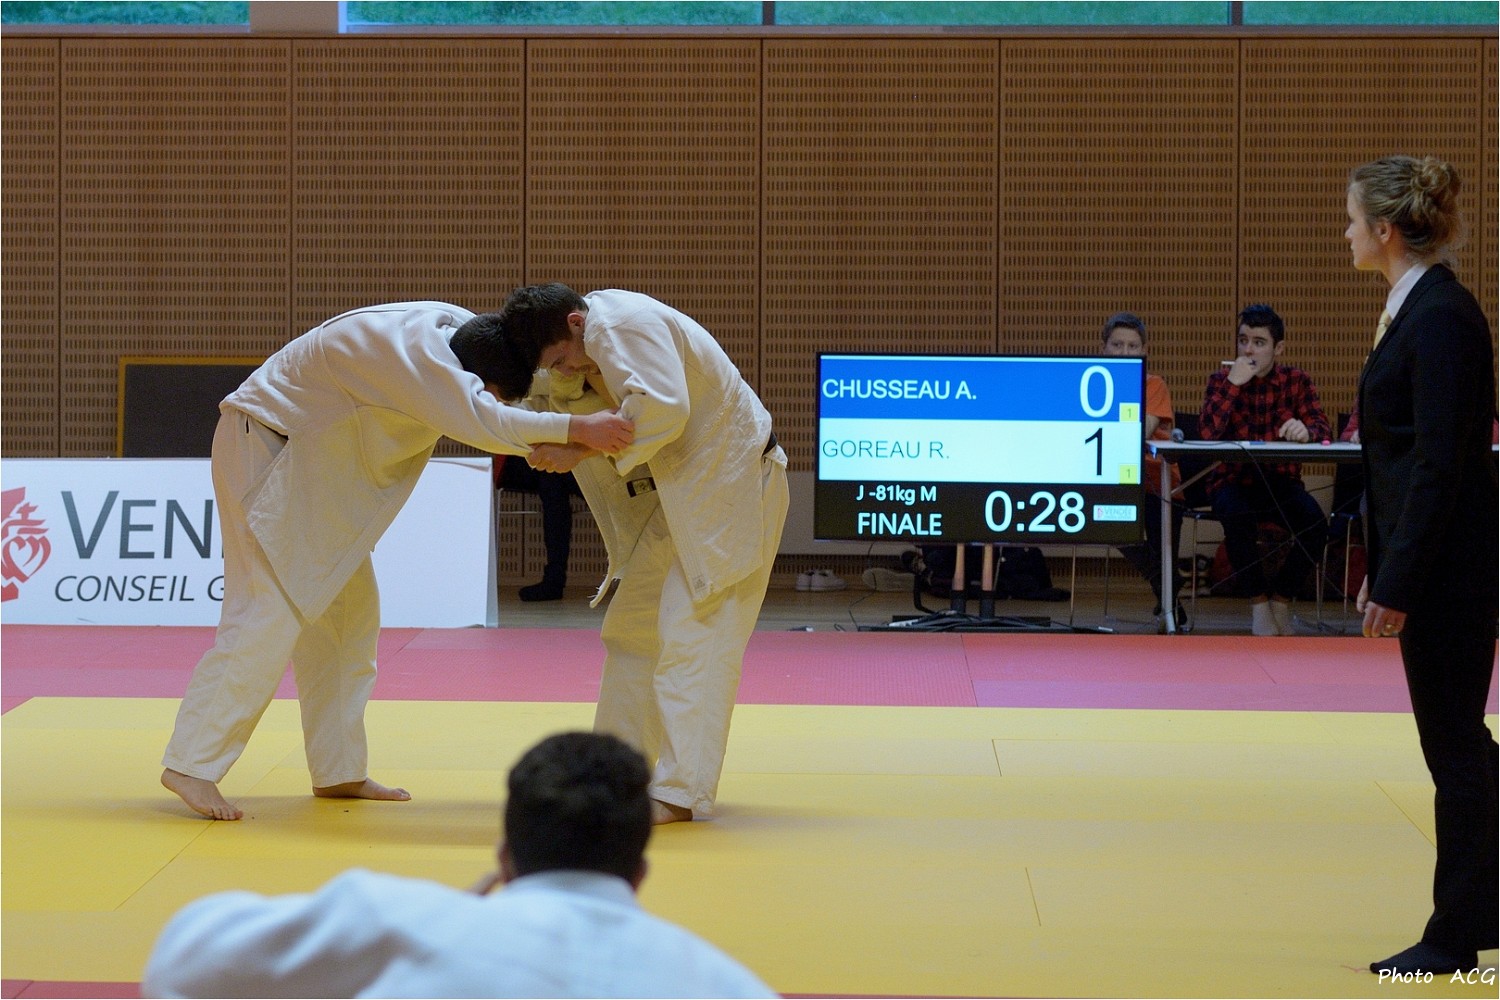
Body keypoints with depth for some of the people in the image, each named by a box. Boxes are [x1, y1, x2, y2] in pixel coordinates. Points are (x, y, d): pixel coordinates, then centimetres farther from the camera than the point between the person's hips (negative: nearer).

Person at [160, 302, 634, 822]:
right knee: (269, 614, -15)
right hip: (265, 447, -9)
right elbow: (477, 420, -44)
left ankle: (338, 771, 16)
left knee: (349, 613, 9)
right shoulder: (414, 350, -33)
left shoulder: (464, 330, -6)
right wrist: (576, 428, -42)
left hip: (317, 463, 10)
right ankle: (190, 764, -11)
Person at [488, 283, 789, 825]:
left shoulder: (625, 324, -24)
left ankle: (680, 791, -16)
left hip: (731, 485, -11)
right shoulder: (587, 345, 6)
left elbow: (663, 408, -35)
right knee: (632, 629, 14)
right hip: (681, 493, 11)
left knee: (693, 633, -15)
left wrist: (577, 451, -31)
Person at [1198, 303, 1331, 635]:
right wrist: (1233, 384, -21)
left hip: (1281, 481, 2)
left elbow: (1323, 431, -10)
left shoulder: (1296, 381, 4)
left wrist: (1306, 431, -34)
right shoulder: (1221, 380, 0)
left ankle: (1281, 599, -7)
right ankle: (1259, 602, -18)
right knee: (1238, 517, -35)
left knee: (1315, 523, -27)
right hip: (1234, 481, -1)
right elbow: (1207, 433, -17)